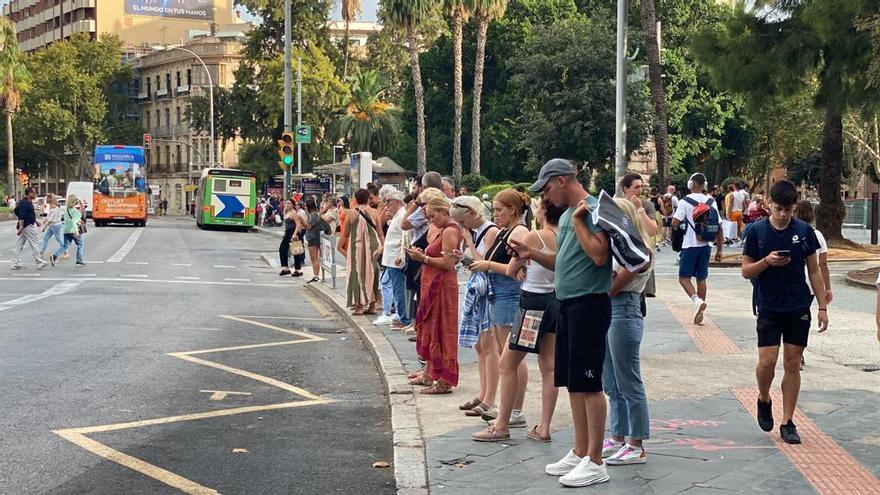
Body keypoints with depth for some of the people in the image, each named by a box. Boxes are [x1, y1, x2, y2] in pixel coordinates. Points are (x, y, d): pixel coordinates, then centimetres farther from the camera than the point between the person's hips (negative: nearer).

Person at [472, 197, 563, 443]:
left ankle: (501, 427, 6)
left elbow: (510, 271, -6)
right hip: (556, 300, 7)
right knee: (548, 367, 8)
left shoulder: (534, 236, -15)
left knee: (507, 364, 3)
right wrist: (527, 268, 5)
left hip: (534, 301, -7)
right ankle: (544, 427, 10)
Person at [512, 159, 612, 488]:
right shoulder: (566, 215, 16)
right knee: (572, 383, 13)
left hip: (589, 304, -9)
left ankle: (595, 462, -1)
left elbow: (599, 255, -23)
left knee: (588, 383, -6)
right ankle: (580, 452, 23)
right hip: (567, 305, 9)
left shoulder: (594, 209, -11)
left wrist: (578, 220, -16)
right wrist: (533, 254, 11)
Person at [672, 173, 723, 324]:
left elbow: (674, 223, -14)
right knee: (701, 279, 12)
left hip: (690, 245, -5)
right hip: (705, 245, 5)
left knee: (684, 278, 3)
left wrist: (678, 227, 10)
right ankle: (699, 313, 14)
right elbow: (718, 228, 5)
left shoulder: (685, 201, -10)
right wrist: (719, 249, 12)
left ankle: (697, 300, -22)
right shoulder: (711, 202, 4)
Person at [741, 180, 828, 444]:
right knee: (767, 361, -9)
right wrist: (767, 261, -21)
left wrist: (823, 307, 3)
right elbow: (746, 271, -2)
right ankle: (764, 400, 22)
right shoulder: (756, 231, -5)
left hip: (799, 308, 2)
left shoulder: (804, 231, -1)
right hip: (769, 308, -2)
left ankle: (787, 423, 12)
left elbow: (814, 271, 5)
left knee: (792, 364, 4)